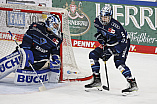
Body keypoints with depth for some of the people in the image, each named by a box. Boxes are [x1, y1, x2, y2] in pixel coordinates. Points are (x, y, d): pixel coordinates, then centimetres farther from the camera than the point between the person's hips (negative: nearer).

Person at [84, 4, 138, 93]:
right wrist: (99, 35, -4)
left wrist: (111, 51, -36)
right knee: (93, 55, 1)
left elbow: (123, 41, -32)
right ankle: (97, 80, 9)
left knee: (119, 63, -27)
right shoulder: (98, 21, -11)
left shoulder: (116, 26, -32)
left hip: (122, 44, -8)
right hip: (108, 44, 8)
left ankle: (133, 84, -24)